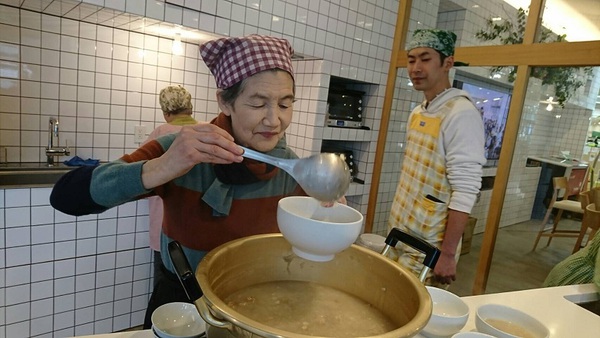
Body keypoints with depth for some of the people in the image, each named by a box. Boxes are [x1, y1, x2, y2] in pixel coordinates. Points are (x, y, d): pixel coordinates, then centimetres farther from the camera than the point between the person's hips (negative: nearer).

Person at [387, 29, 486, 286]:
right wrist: (395, 229, 14)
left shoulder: (461, 113, -16)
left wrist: (448, 253, -19)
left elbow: (465, 191, -20)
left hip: (427, 248, -7)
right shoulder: (417, 113, 8)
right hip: (400, 236, 7)